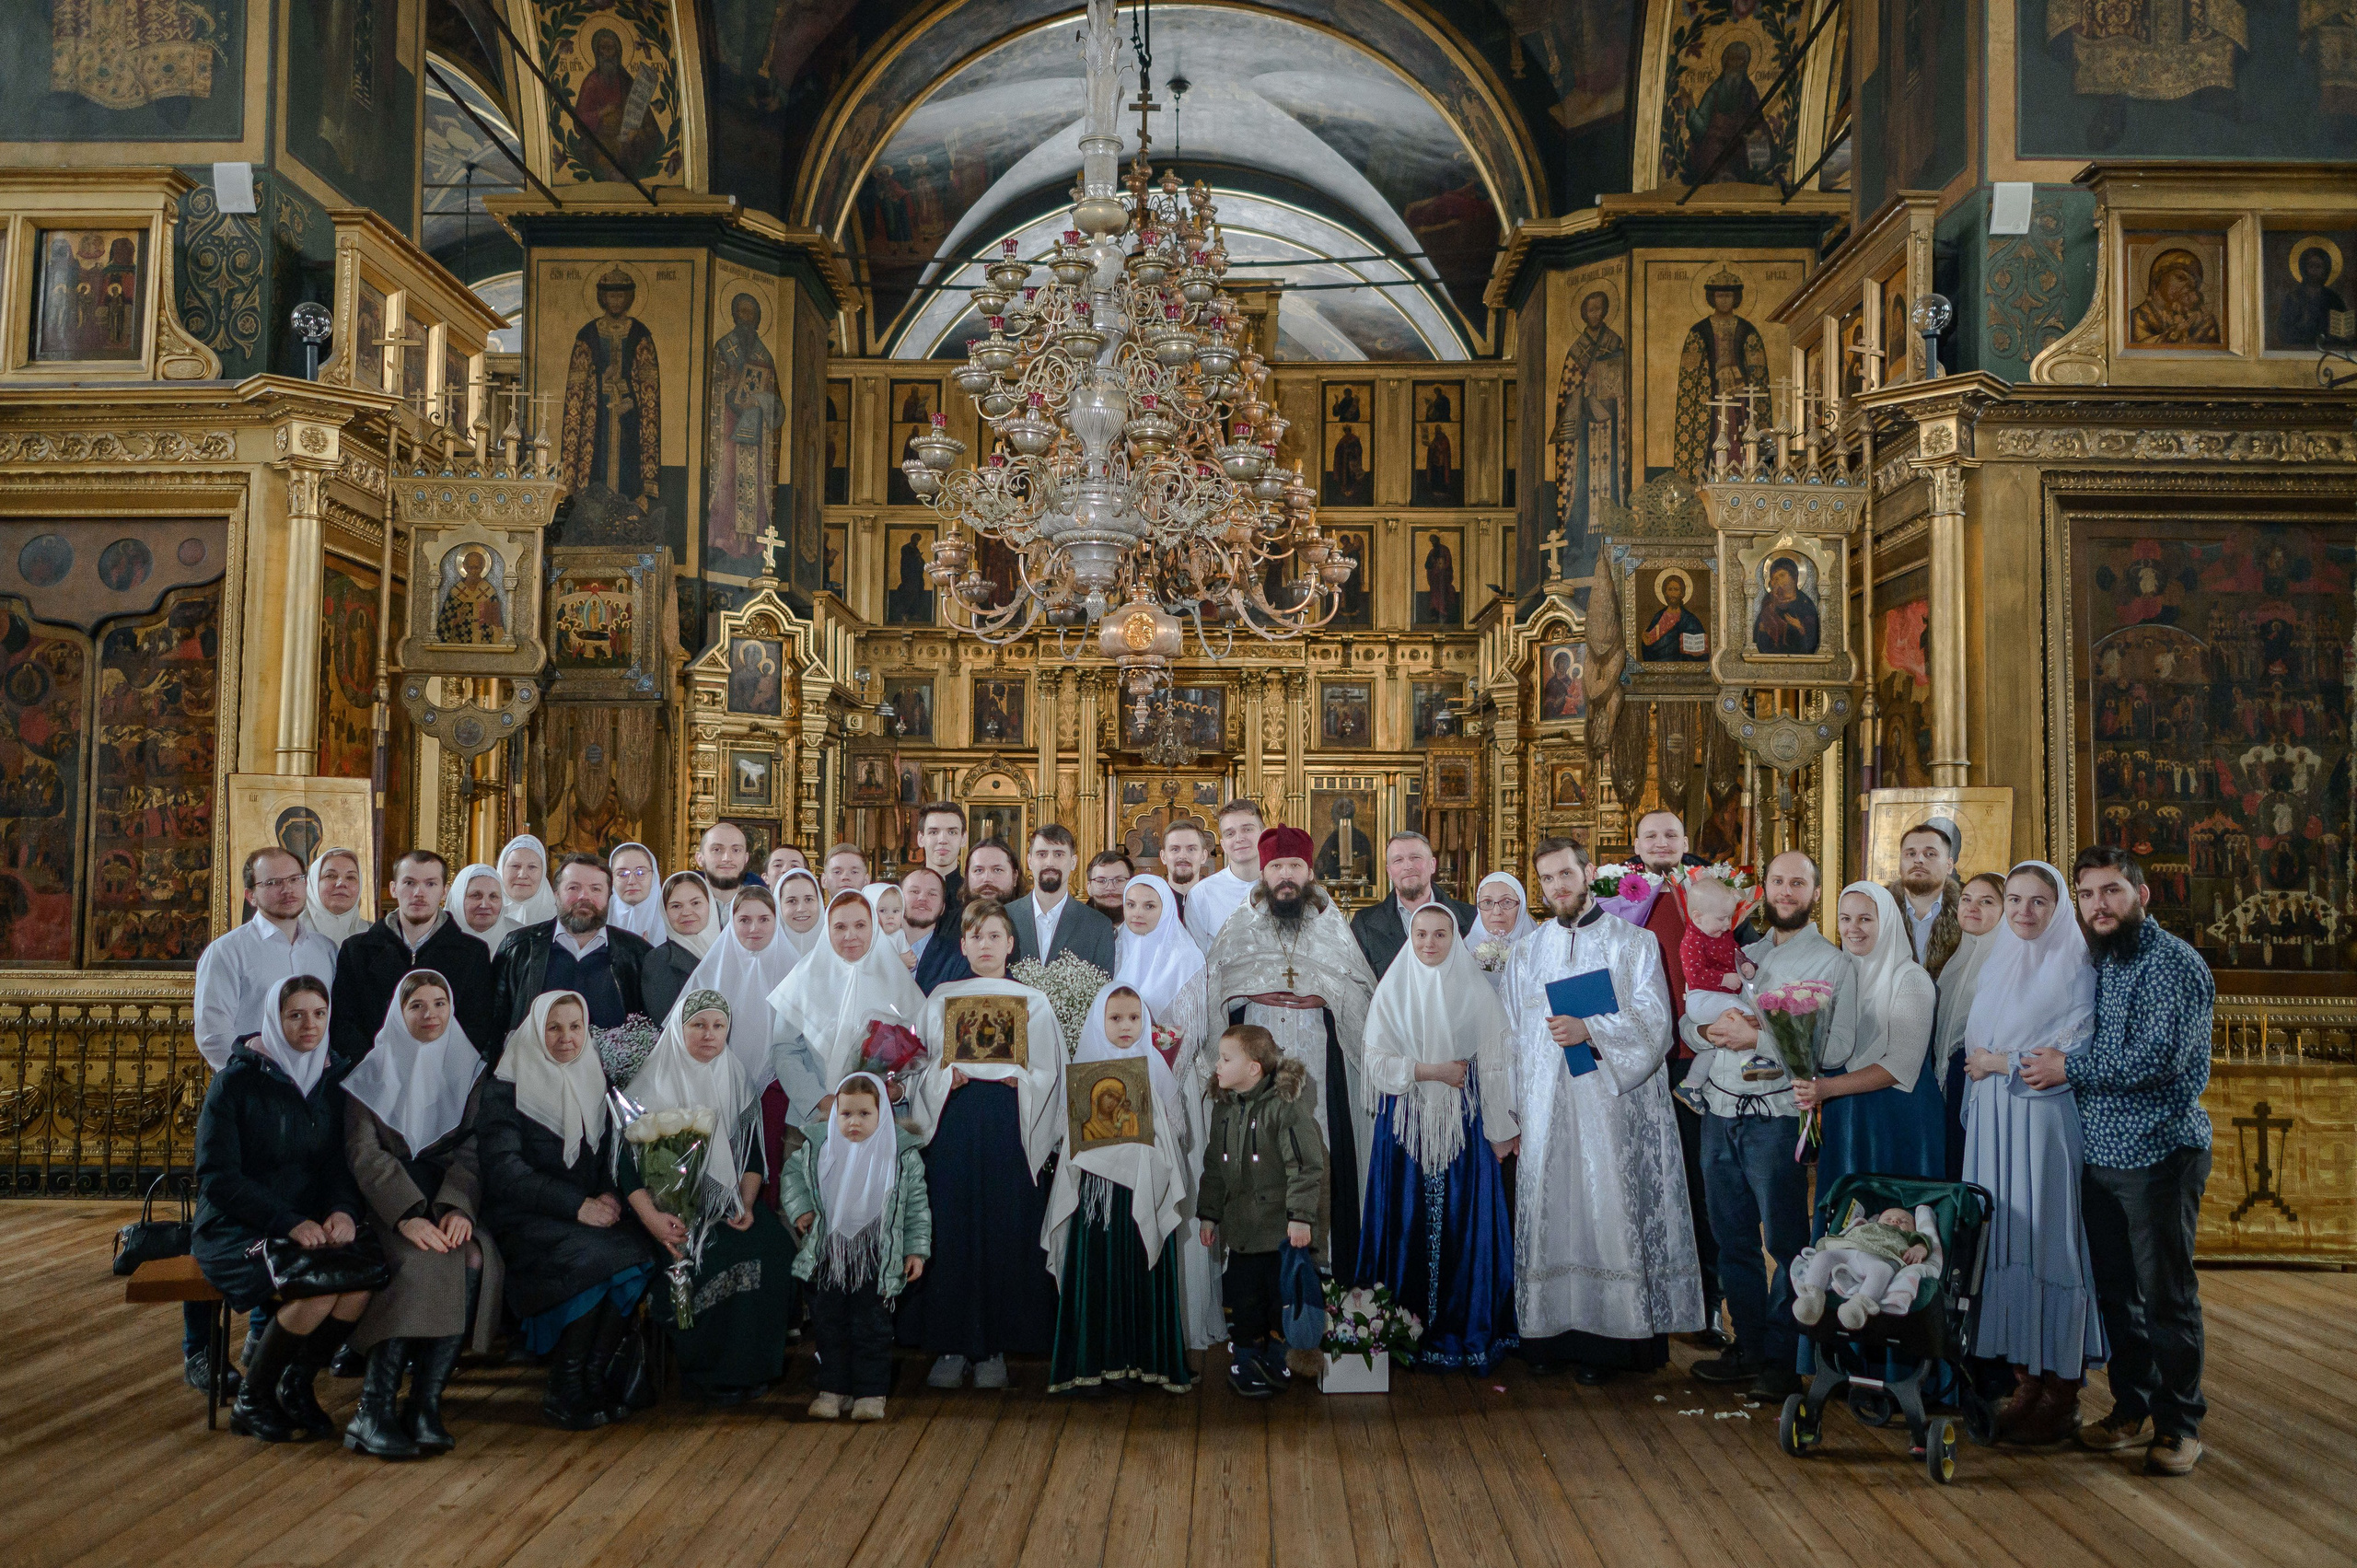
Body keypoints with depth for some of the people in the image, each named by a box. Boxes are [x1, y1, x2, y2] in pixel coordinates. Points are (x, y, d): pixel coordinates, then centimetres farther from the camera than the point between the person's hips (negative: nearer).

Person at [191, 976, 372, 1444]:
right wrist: (289, 1222, -23)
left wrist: (343, 1209, -14)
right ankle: (250, 1400, -6)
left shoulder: (331, 1081, 9)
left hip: (308, 1224, 5)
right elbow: (218, 1177, -12)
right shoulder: (236, 1081, -7)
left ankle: (297, 1385, -1)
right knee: (316, 1291, -32)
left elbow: (340, 1163, 10)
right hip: (235, 1230, -5)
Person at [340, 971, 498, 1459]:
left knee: (475, 1260, -29)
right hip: (387, 1201, -2)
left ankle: (426, 1403, -28)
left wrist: (458, 1206, -20)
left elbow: (472, 1148, 1)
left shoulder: (469, 1069, 11)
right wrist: (408, 1215, -24)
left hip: (448, 1200, 3)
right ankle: (375, 1408, -31)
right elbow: (364, 1152, -9)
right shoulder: (373, 1072, 2)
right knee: (426, 1261, -33)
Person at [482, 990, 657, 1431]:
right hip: (526, 1221, -5)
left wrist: (609, 1195, -8)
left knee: (639, 1251, -27)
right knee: (595, 1257, -34)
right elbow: (503, 1168, -12)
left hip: (590, 1213, 5)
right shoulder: (506, 1089, -2)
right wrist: (577, 1206, -20)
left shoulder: (596, 1082, 14)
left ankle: (595, 1377, -16)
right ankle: (564, 1391, -19)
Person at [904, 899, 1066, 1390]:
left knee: (1005, 1233, -3)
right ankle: (950, 1346, 5)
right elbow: (922, 1065, 9)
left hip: (1010, 1125, -1)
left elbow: (1047, 1073, 6)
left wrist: (1018, 1079, -13)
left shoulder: (1033, 1003, 10)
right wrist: (946, 1075, -11)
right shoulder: (940, 1000, 13)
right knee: (951, 1231, -3)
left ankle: (993, 1349, 5)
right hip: (953, 1125, 1)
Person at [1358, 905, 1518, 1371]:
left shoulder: (1475, 991, 2)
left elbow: (1494, 1065, 2)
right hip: (1406, 1125, 0)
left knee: (1465, 1223, 0)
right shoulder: (1392, 991, 2)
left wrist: (1500, 1132, 0)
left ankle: (1469, 1329, 11)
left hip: (1463, 1123, 0)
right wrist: (1433, 1071, -12)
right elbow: (1375, 1061, -3)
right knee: (1408, 1223, 1)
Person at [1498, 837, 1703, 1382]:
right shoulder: (1527, 953, 15)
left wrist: (1590, 1031, -20)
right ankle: (1552, 1335, 8)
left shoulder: (1633, 944, 5)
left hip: (1611, 1109, -3)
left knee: (1608, 1211, -6)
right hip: (1544, 1113, 3)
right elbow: (1513, 1039, 14)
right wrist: (1507, 1117, 8)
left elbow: (1653, 1027, -5)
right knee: (1550, 1212, 1)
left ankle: (1604, 1342, 1)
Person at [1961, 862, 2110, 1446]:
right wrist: (1981, 1066, 6)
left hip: (2045, 1126, -6)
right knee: (2003, 1243, 4)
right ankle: (2025, 1382, 12)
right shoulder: (1998, 965, 15)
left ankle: (2061, 1393, 6)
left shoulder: (2074, 970, -4)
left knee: (2047, 1244, -4)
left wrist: (2000, 1063, -6)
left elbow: (2074, 1058, -11)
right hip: (1992, 1124, 6)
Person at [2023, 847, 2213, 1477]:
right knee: (2115, 1289, 14)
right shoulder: (2096, 962, 13)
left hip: (2159, 1153, -7)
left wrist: (2070, 1067, -14)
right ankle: (2131, 1409, 26)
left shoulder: (2174, 962, -12)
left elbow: (2158, 1057, -21)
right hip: (2099, 1153, 7)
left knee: (2166, 1294, 0)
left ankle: (2180, 1425, 12)